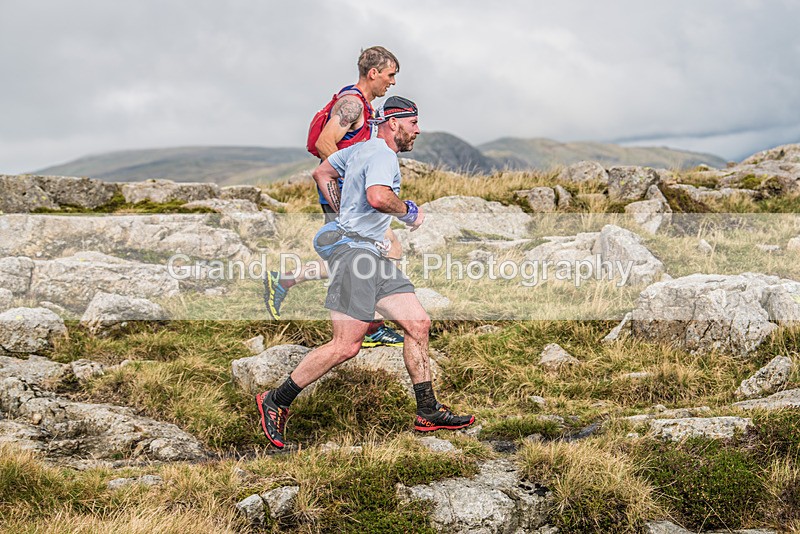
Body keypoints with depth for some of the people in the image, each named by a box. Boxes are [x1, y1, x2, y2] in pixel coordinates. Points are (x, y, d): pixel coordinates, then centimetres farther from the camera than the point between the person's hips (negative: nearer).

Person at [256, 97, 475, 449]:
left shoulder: (361, 148, 22)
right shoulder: (382, 154, -9)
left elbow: (322, 173, 32)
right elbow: (378, 196, -28)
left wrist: (345, 212, 30)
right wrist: (409, 211, -10)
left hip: (371, 254, 11)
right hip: (352, 249, -11)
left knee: (418, 324, 4)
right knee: (346, 345, -15)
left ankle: (428, 413, 9)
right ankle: (275, 401, -2)